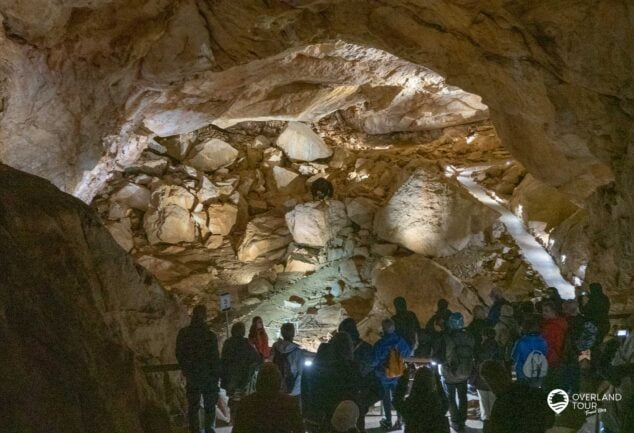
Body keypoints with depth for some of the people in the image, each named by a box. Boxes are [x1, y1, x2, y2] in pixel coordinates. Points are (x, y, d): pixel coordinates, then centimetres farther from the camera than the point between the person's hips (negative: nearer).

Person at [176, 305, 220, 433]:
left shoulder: (183, 333, -6)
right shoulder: (210, 336, -19)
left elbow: (179, 355, 4)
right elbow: (215, 359, -16)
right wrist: (217, 376, -3)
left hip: (191, 378, 3)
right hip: (209, 378, -3)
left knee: (193, 408, 13)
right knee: (209, 408, 11)